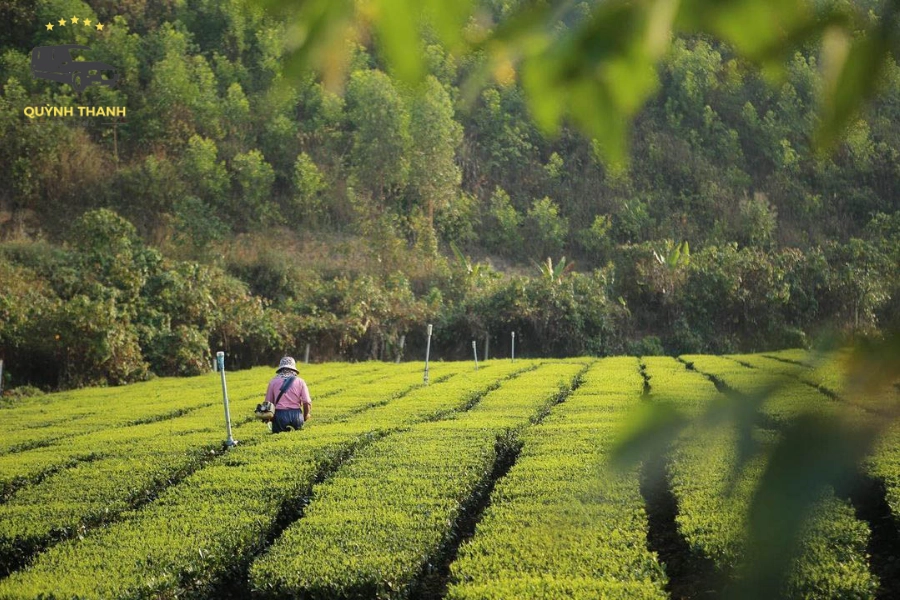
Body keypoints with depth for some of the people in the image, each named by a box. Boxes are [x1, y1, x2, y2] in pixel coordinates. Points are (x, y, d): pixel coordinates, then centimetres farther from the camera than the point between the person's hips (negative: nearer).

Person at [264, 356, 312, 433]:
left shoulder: (273, 382, 8)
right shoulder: (300, 382, 7)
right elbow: (307, 402, 2)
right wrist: (305, 416, 18)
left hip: (280, 415, 0)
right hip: (296, 415, 0)